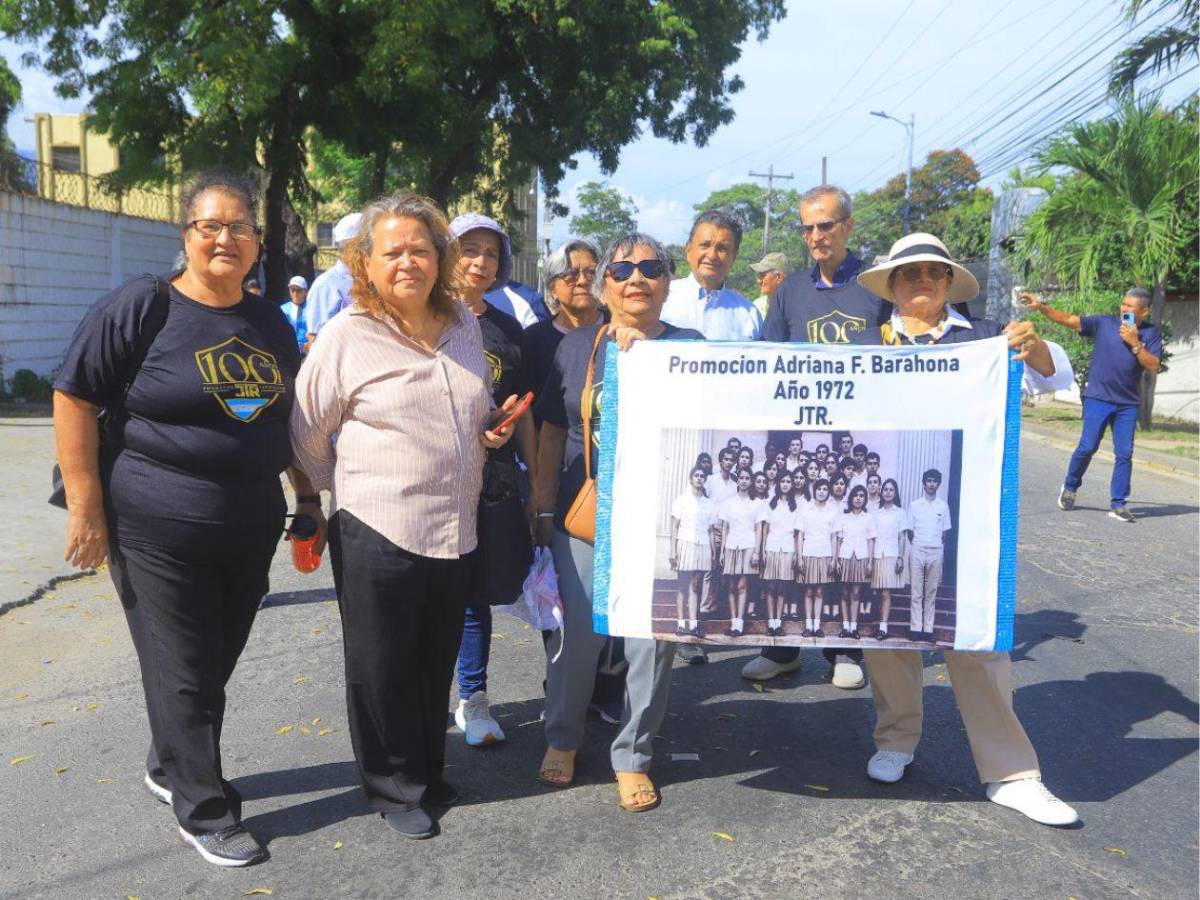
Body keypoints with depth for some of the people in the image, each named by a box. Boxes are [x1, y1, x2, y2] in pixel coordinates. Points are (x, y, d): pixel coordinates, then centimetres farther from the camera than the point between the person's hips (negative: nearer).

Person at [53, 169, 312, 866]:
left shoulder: (271, 322, 9)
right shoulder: (142, 307, -8)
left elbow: (292, 419, 18)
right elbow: (74, 399, -9)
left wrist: (310, 499, 16)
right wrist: (85, 506, -12)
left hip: (251, 530, 6)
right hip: (158, 531, -5)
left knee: (217, 665, 16)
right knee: (183, 673, 4)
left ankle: (169, 767, 40)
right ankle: (206, 812, 20)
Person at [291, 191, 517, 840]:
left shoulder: (465, 325, 7)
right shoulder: (346, 335, -9)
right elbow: (306, 432, -1)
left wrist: (496, 431, 3)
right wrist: (348, 490, 6)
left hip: (456, 531, 5)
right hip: (377, 535, -4)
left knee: (436, 664, 17)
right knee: (383, 670, 9)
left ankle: (428, 774, 37)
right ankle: (395, 790, 28)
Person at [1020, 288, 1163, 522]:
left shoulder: (1152, 333, 4)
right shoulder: (1104, 323, 1)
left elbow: (1152, 366, -5)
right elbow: (1069, 320, -4)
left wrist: (1134, 343, -14)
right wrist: (1041, 306, -14)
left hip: (1127, 404, 1)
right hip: (1098, 399, -1)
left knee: (1124, 454, -1)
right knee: (1087, 447, -3)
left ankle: (1118, 504, 7)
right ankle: (1069, 487, 21)